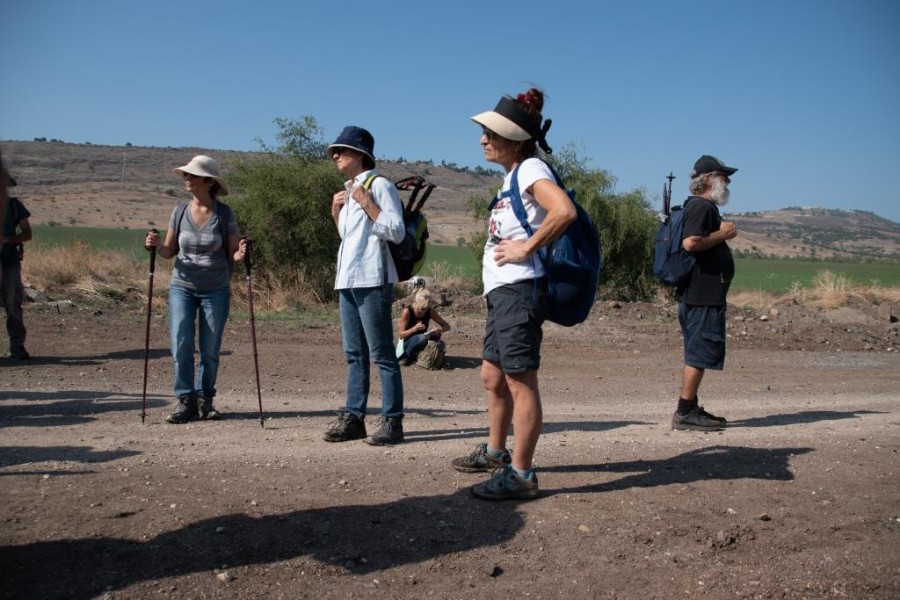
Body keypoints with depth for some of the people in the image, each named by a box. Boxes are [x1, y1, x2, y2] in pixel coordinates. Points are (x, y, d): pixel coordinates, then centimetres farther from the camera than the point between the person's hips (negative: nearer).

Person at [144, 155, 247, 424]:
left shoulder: (224, 214, -5)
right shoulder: (180, 211, 1)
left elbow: (232, 253, -2)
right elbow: (170, 251, 6)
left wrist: (239, 254, -24)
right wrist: (157, 245, -15)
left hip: (216, 291, -1)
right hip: (182, 287, 2)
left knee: (210, 350, 3)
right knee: (181, 344, -10)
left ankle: (205, 399, 20)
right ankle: (186, 401, 2)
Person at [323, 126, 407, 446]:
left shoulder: (379, 184, -5)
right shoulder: (347, 191, 20)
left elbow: (396, 231, -13)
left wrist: (366, 203, -13)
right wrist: (336, 212, 14)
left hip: (372, 280, -9)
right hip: (347, 280, 9)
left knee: (381, 353, -6)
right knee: (354, 354, 10)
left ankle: (392, 421, -2)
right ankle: (353, 418, 16)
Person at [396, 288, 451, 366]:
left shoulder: (430, 311, -11)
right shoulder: (407, 311, -22)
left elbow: (447, 326, -6)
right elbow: (400, 335, -19)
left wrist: (438, 330, -28)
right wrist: (414, 329, -35)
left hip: (420, 340, 4)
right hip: (407, 341, -4)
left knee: (436, 336, -26)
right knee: (422, 338, -36)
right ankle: (407, 356, -8)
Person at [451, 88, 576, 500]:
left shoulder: (531, 169, -12)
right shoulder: (512, 174, 17)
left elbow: (564, 210, -31)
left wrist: (527, 247, -22)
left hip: (519, 289, -11)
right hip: (501, 290, 11)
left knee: (520, 381, -5)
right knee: (492, 376, 19)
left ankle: (520, 475, 3)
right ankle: (495, 452, 35)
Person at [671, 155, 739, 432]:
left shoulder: (704, 207, 21)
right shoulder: (700, 206, -13)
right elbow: (690, 243, -26)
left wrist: (722, 233, 16)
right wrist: (723, 234, -15)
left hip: (701, 293, 11)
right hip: (702, 295, -11)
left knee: (696, 354, 14)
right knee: (700, 354, -8)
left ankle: (691, 409, 20)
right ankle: (685, 413, -5)